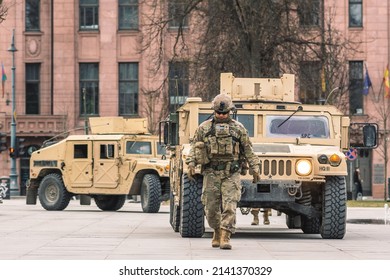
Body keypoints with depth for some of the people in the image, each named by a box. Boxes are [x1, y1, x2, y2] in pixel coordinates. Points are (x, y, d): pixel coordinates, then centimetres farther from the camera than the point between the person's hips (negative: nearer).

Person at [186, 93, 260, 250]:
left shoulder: (238, 128, 8)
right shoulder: (204, 128, 9)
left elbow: (248, 150, 10)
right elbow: (194, 147, 7)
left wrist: (254, 169, 6)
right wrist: (191, 164, -8)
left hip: (231, 173, -1)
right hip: (211, 172, 1)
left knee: (229, 206, -12)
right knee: (211, 207, 3)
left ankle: (225, 238, -12)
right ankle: (217, 232, 26)